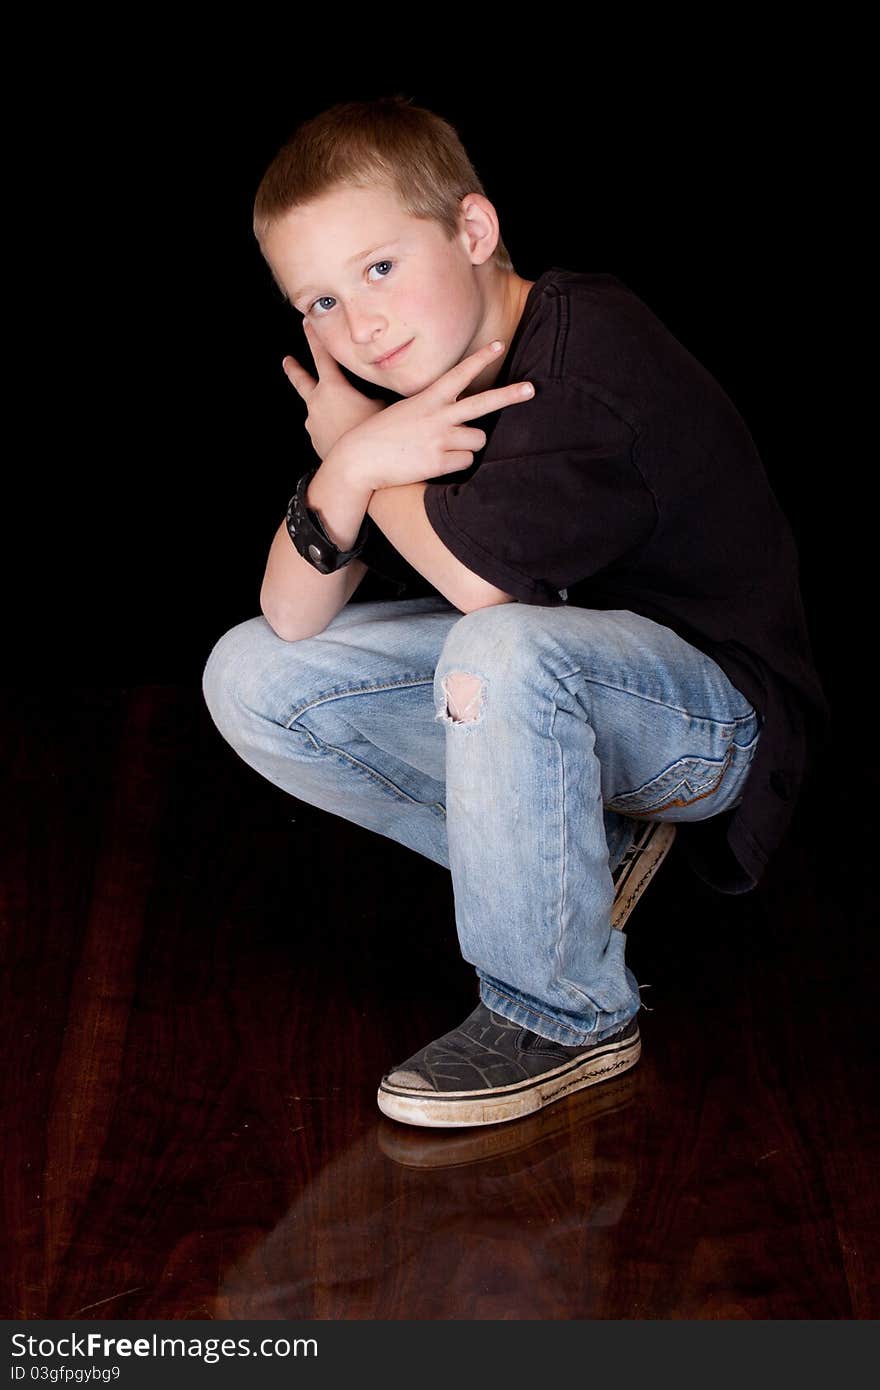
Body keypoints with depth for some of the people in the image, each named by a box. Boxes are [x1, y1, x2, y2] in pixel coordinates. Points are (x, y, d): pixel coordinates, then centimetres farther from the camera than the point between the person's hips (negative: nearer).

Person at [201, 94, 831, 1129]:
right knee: (250, 678, -2)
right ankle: (571, 862, 4)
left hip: (720, 712, -8)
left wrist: (351, 445, -16)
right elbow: (292, 617, -7)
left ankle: (565, 1015, -18)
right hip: (537, 693, 8)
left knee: (504, 648, -40)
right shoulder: (395, 384, -1)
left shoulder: (595, 351, -25)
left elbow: (478, 575, -33)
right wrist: (347, 465, -27)